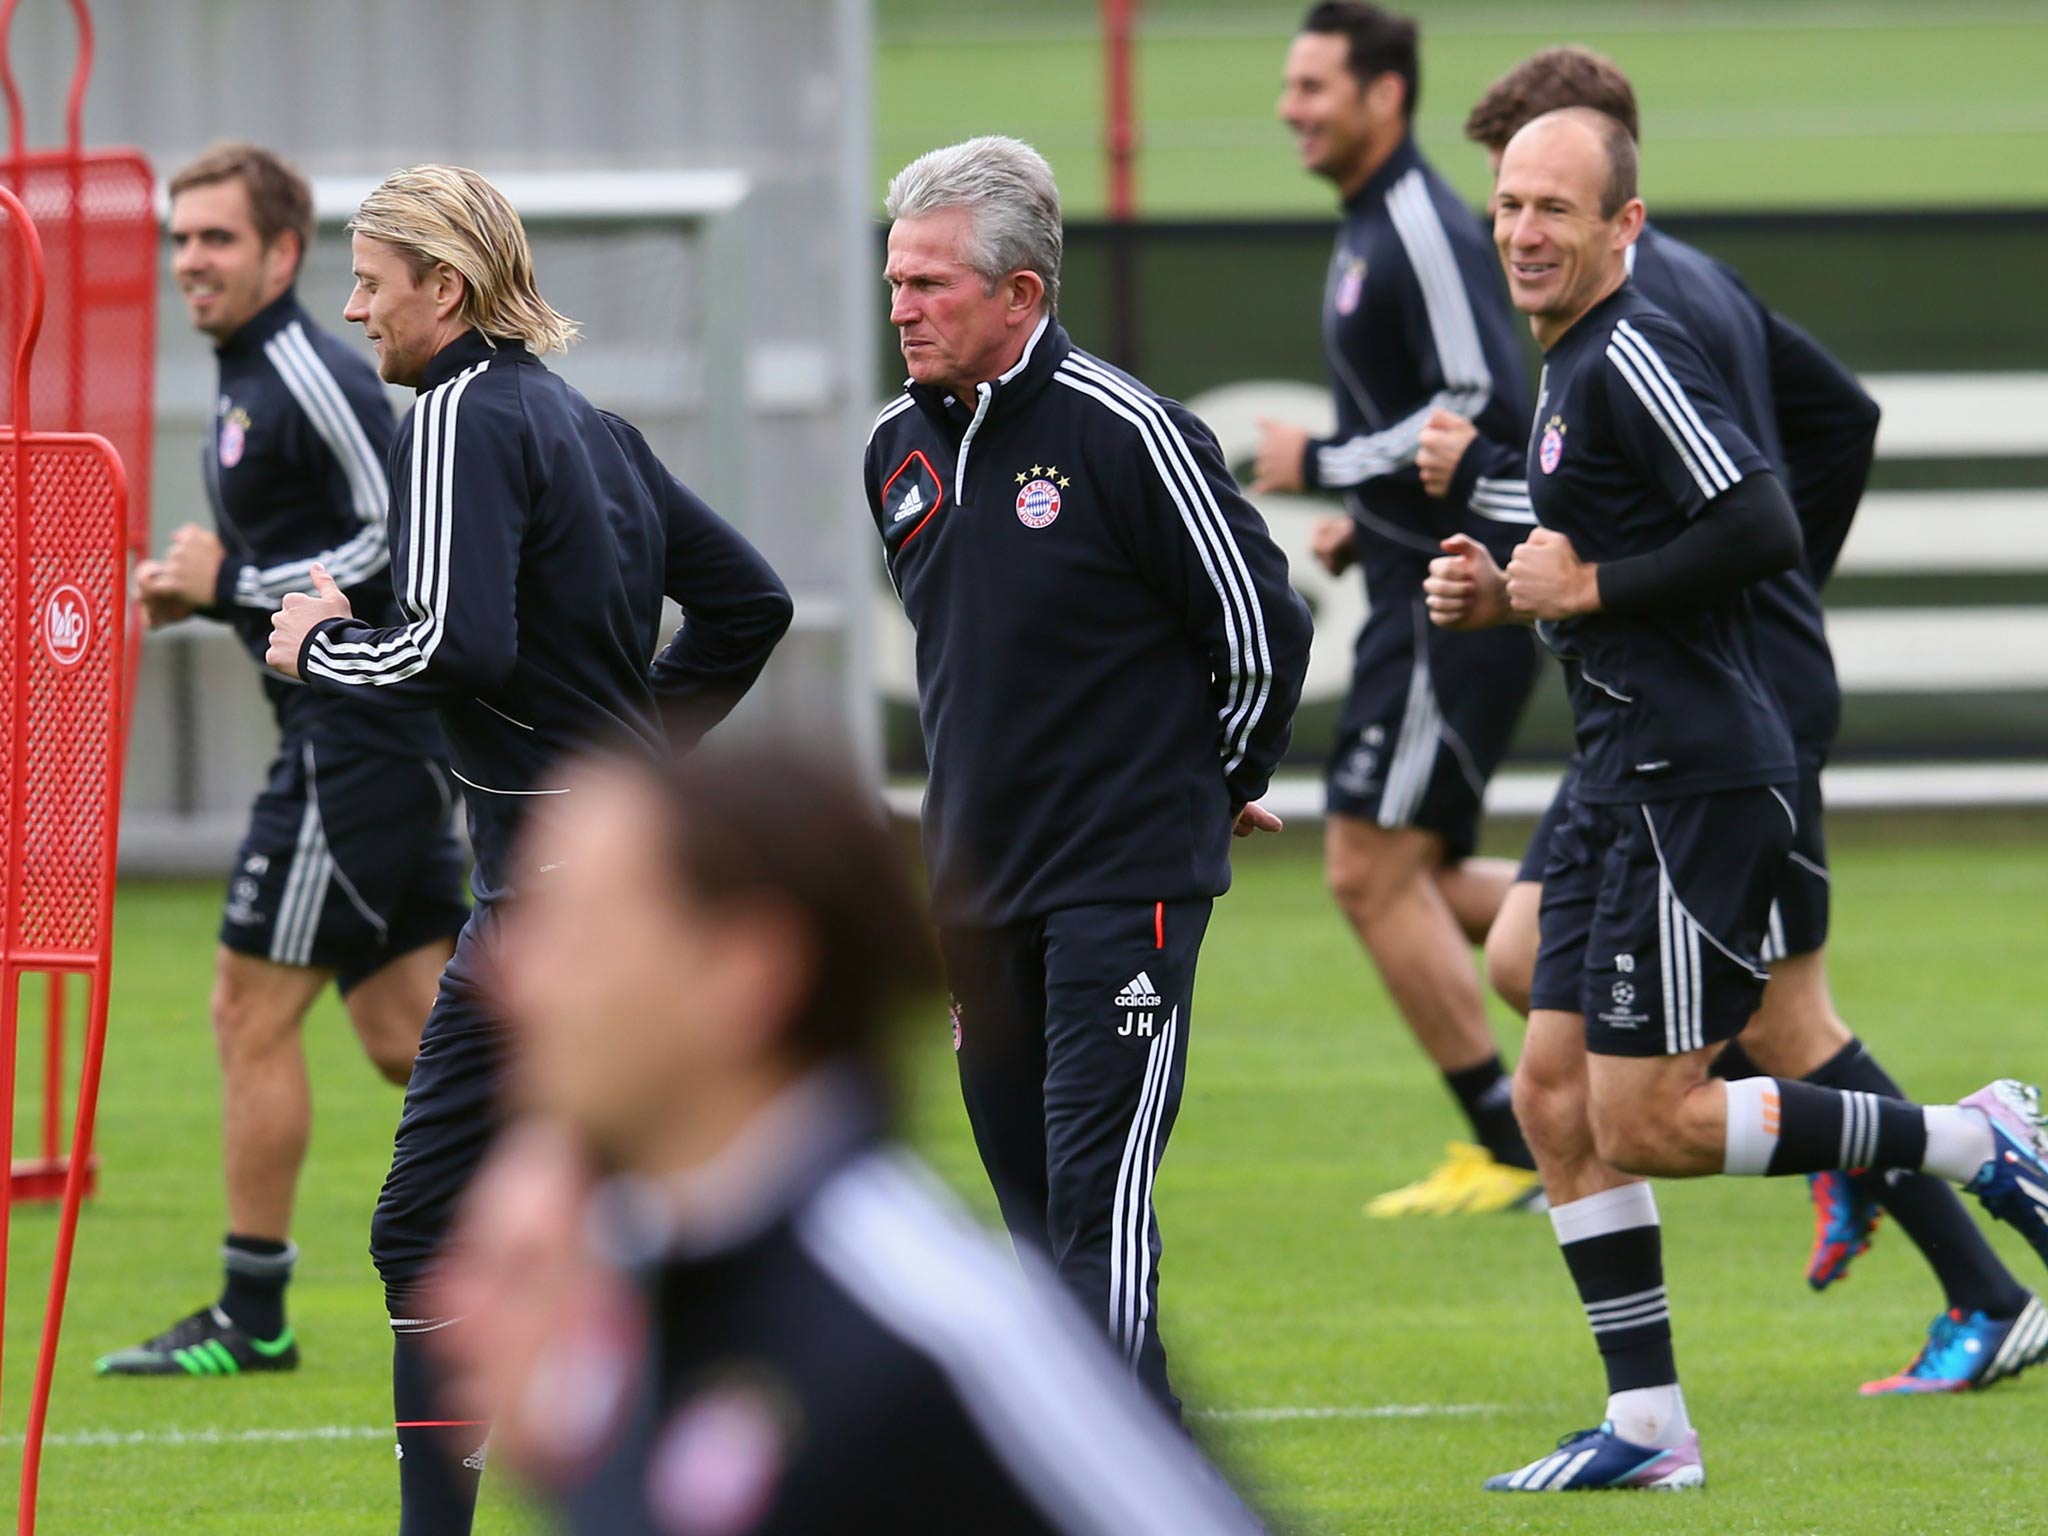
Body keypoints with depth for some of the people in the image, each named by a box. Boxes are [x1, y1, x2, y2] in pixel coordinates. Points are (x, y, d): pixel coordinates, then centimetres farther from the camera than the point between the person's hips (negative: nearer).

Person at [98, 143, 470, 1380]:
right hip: (369, 733, 10)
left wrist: (235, 584, -17)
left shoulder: (311, 379, -15)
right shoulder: (248, 382, 17)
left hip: (359, 734, -10)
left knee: (255, 1011, -4)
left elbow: (402, 543, -21)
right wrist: (202, 592, 10)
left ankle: (252, 1315, 2)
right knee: (409, 1037, 10)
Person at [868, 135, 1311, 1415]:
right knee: (1037, 1208, 10)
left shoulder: (1122, 431, -13)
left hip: (1124, 882, -7)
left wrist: (1218, 784, 6)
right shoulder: (899, 451, 8)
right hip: (977, 879, 7)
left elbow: (1262, 624, -6)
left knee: (1098, 1204, -13)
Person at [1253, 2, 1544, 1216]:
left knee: (1372, 868, -8)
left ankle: (1509, 1150, -2)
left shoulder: (1425, 229, -16)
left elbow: (1482, 410, -24)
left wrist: (1320, 467, -17)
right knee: (1413, 873, 15)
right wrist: (1367, 520, 16)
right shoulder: (1370, 230, 16)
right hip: (1428, 583, 11)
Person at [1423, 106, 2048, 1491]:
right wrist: (1507, 598, 11)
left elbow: (1764, 530, -24)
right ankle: (1648, 1426, 10)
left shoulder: (1634, 356, -14)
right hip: (1630, 777, 10)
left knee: (1648, 1119, -10)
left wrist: (1593, 586, -16)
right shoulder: (1571, 365, 17)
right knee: (1560, 1099, 6)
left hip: (1698, 781, -10)